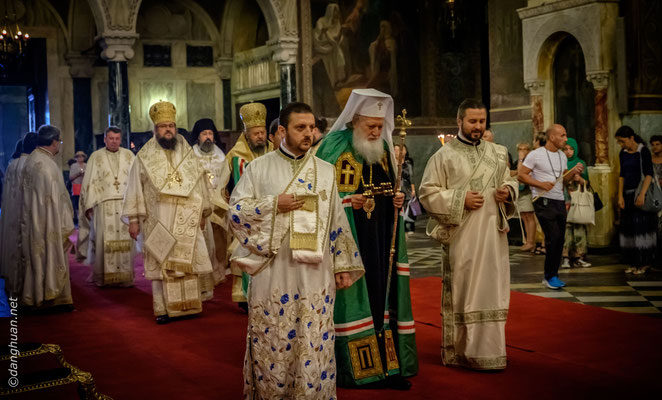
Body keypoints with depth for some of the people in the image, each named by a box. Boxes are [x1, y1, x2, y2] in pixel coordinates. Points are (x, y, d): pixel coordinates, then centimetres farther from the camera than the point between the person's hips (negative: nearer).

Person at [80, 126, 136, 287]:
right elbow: (90, 182, 5)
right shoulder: (96, 157, 8)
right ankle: (102, 276, 3)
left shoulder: (129, 155, 11)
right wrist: (89, 205, -3)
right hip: (104, 205, -1)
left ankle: (125, 276, 3)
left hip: (126, 204, 1)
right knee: (104, 240, -3)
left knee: (125, 240, -1)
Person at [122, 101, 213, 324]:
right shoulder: (144, 157, 3)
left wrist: (202, 213, 15)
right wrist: (133, 219, -2)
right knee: (161, 264, 0)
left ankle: (188, 306, 10)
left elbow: (199, 185, 15)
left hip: (186, 221, 2)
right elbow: (135, 188, 3)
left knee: (187, 263, 2)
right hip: (158, 221, -2)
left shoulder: (188, 155, 9)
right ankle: (163, 310, 5)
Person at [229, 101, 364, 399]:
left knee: (315, 345, 4)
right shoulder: (259, 168, 3)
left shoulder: (326, 171, 9)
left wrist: (343, 265, 5)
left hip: (315, 276, 1)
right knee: (272, 344, 5)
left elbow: (338, 222, 10)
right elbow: (236, 210, 0)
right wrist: (274, 204, -11)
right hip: (273, 273, -1)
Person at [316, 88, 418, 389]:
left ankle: (386, 363, 15)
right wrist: (348, 201, -20)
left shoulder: (383, 148, 11)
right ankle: (356, 367, 7)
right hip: (348, 238, -6)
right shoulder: (335, 146, -7)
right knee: (352, 295, -3)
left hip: (380, 238, 6)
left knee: (382, 294, 7)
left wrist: (396, 199, 1)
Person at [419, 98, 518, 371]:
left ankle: (488, 349, 17)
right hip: (461, 236, -4)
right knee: (461, 293, -1)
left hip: (493, 234, 4)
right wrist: (460, 199, -14)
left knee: (492, 292, 7)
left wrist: (508, 192, -2)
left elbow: (510, 181, 21)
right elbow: (427, 193, -3)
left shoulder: (497, 153, 13)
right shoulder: (444, 156, -1)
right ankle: (459, 352, 7)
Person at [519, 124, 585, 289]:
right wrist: (541, 184, -18)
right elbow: (521, 175, -8)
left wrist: (574, 173, 0)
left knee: (560, 239, 6)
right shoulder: (536, 154, -7)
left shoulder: (563, 156, 14)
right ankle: (550, 276, 2)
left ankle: (552, 275, 17)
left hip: (560, 201, 7)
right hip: (543, 201, -7)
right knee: (553, 237, -12)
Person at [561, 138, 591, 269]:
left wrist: (580, 179, -7)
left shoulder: (581, 163, 13)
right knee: (565, 227, -9)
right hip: (564, 200, -2)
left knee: (580, 227, -3)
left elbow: (586, 182, 13)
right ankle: (566, 258, -8)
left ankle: (578, 257, 1)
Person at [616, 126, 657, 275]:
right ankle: (633, 263, 11)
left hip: (641, 195, -6)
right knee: (628, 228, 5)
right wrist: (620, 196, 6)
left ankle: (644, 263, 2)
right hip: (628, 194, 6)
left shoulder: (643, 151, -9)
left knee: (641, 228, -6)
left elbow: (649, 174, -14)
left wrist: (642, 194, -22)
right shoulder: (623, 154, 10)